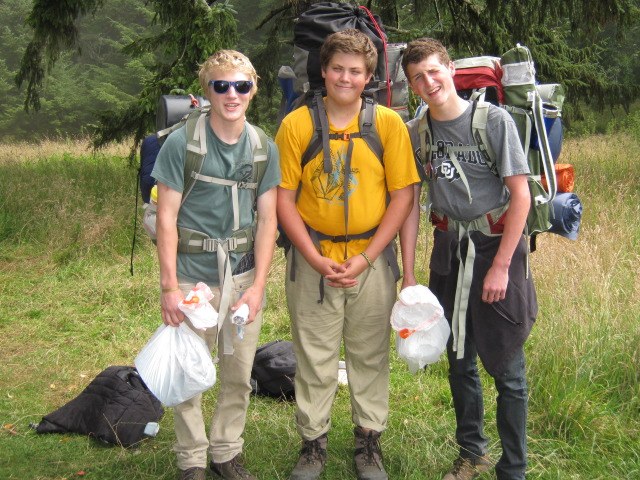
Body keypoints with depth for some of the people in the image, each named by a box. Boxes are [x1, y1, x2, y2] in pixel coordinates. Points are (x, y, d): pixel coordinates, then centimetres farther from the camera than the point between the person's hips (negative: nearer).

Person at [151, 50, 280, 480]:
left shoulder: (264, 147, 2)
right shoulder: (181, 143, -8)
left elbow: (267, 219, 3)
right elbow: (167, 218, -7)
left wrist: (258, 285, -4)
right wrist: (170, 286, -10)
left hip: (244, 275, 3)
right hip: (193, 276, -3)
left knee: (239, 375, 12)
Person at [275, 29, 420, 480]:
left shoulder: (389, 123, -3)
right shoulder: (296, 124, -3)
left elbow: (403, 196, -3)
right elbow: (284, 197, -2)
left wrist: (367, 257, -10)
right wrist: (315, 258, -11)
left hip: (371, 256, 0)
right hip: (312, 259, 0)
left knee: (370, 355, 11)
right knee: (314, 357, 9)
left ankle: (369, 442, 27)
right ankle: (314, 442, 25)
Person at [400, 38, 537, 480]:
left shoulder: (494, 120, -11)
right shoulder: (414, 132, 2)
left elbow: (521, 196, -11)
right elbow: (409, 203, 4)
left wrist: (500, 266, -14)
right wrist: (408, 274, 1)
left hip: (497, 245, -4)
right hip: (449, 249, 4)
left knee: (507, 368, 1)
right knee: (460, 361, 16)